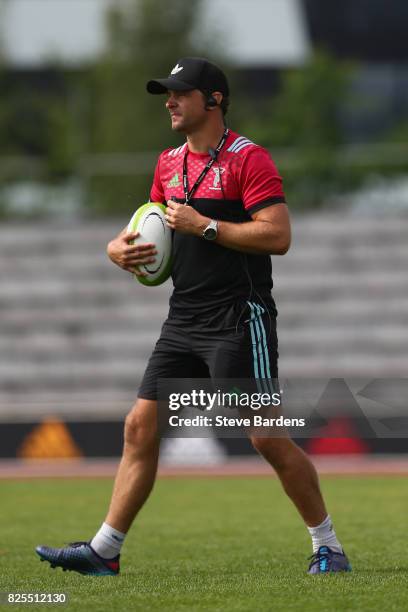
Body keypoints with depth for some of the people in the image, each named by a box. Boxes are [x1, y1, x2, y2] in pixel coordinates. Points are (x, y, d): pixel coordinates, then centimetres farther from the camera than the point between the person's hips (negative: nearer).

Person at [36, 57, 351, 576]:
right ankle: (103, 551, 6)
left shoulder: (248, 158, -9)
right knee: (140, 427, 3)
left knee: (267, 437, -8)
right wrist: (119, 247, 6)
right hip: (183, 321, 8)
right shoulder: (169, 163, 15)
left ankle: (328, 546, 4)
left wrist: (204, 225, -18)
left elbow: (278, 236, -18)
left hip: (239, 320, -8)